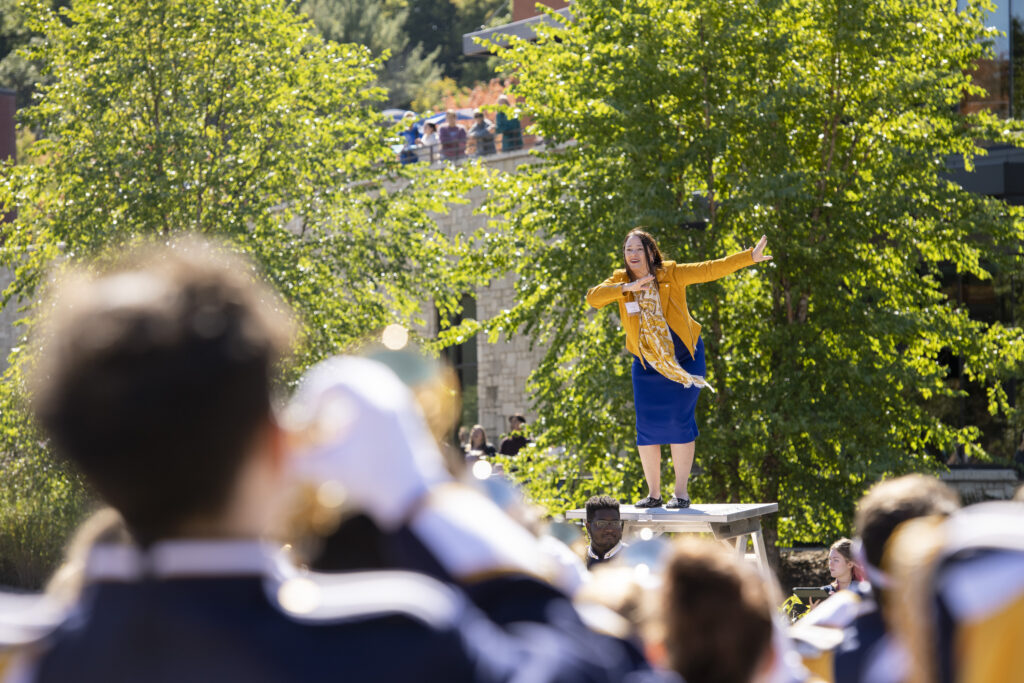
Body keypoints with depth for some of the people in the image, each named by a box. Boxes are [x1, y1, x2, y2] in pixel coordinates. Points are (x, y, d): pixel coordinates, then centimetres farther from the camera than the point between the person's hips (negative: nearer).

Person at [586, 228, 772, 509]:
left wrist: (749, 257, -21)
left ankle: (681, 492, -2)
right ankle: (653, 493, 9)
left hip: (684, 359, -3)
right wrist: (626, 288, -31)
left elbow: (711, 270, -13)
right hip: (647, 364, 3)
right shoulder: (620, 281, -3)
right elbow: (593, 297, -18)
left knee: (680, 421, -9)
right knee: (647, 426, -1)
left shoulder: (671, 275, -9)